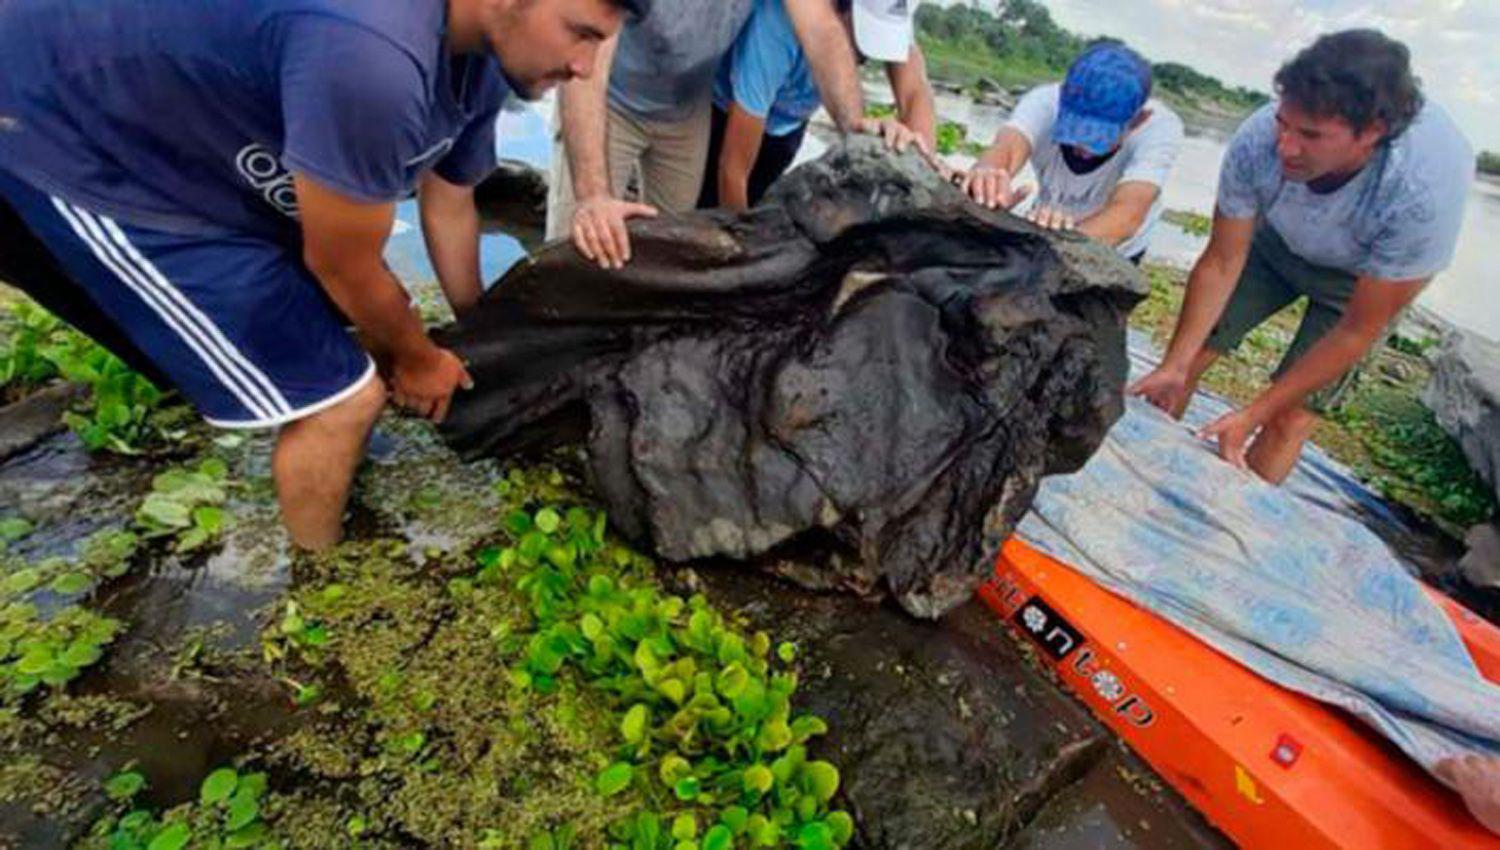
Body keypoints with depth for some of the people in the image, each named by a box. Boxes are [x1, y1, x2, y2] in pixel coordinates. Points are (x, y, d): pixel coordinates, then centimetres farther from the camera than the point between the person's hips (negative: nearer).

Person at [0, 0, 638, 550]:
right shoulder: (371, 55, -37)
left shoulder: (485, 55, -7)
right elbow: (342, 265, -23)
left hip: (196, 139, 9)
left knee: (384, 323, 13)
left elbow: (449, 202, 6)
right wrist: (418, 358, -4)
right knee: (339, 399, -12)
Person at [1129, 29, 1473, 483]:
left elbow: (1358, 331, -27)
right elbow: (1221, 263, -20)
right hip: (1278, 242, 3)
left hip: (1363, 278, -2)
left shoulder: (1427, 191, -38)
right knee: (1188, 354, -2)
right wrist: (1174, 365, -20)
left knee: (1291, 417, -8)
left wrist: (1252, 416, -28)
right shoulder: (1258, 140, -33)